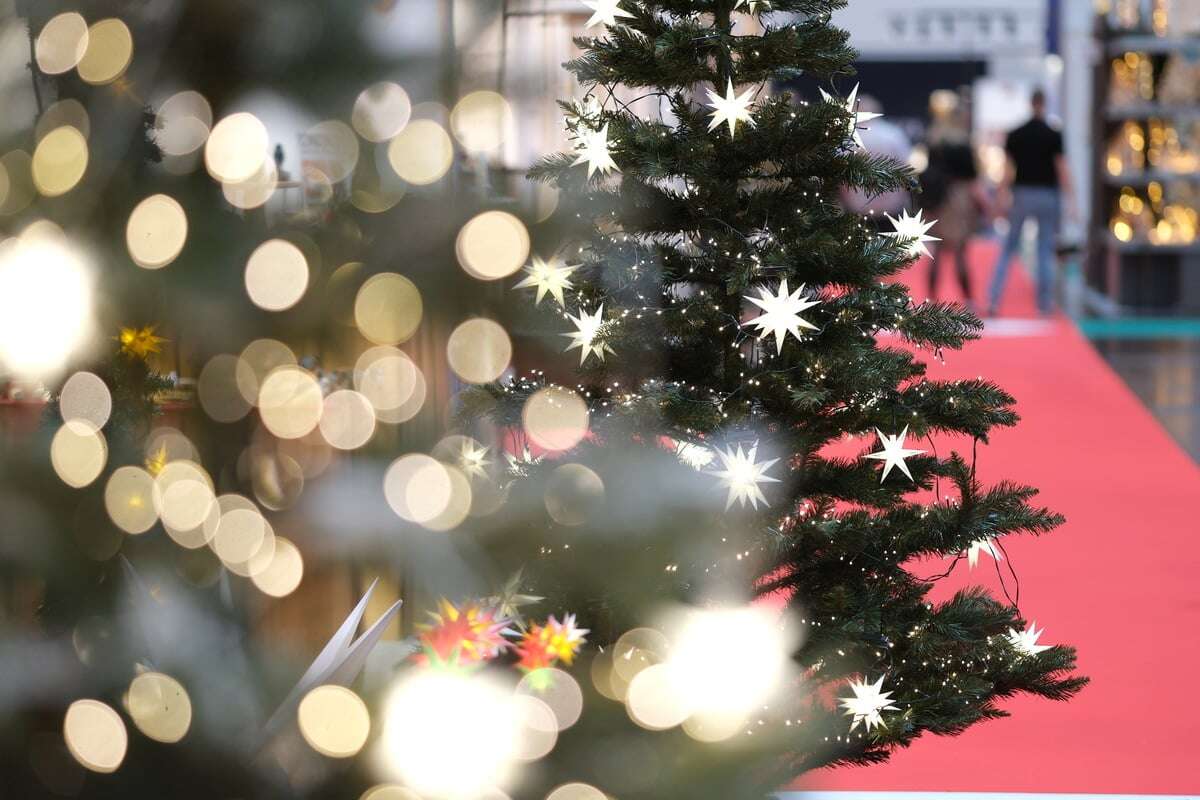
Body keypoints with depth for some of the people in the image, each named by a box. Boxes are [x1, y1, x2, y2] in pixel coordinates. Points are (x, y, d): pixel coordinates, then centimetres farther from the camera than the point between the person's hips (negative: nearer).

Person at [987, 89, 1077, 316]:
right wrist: (1070, 200, -3)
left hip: (1021, 194, 1)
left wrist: (1003, 196, 6)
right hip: (1048, 195, -1)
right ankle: (1045, 302, 7)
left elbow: (1008, 169, 0)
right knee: (1046, 251, 7)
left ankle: (994, 300, -2)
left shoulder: (1015, 135, 1)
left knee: (1008, 248, 8)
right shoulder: (1054, 136, -5)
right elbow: (1062, 169, -7)